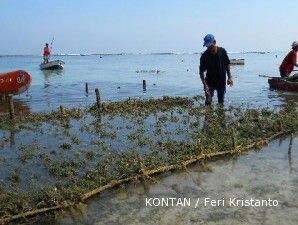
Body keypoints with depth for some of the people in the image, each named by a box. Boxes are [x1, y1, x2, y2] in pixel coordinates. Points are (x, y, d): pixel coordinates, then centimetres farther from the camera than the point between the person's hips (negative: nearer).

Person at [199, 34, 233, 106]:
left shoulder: (222, 51, -8)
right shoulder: (204, 56, -14)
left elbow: (227, 64, 5)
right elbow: (201, 72, -15)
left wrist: (229, 77, 0)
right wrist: (204, 84, -26)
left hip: (221, 80, 2)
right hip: (210, 80, -2)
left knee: (221, 101, 10)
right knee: (208, 101, -11)